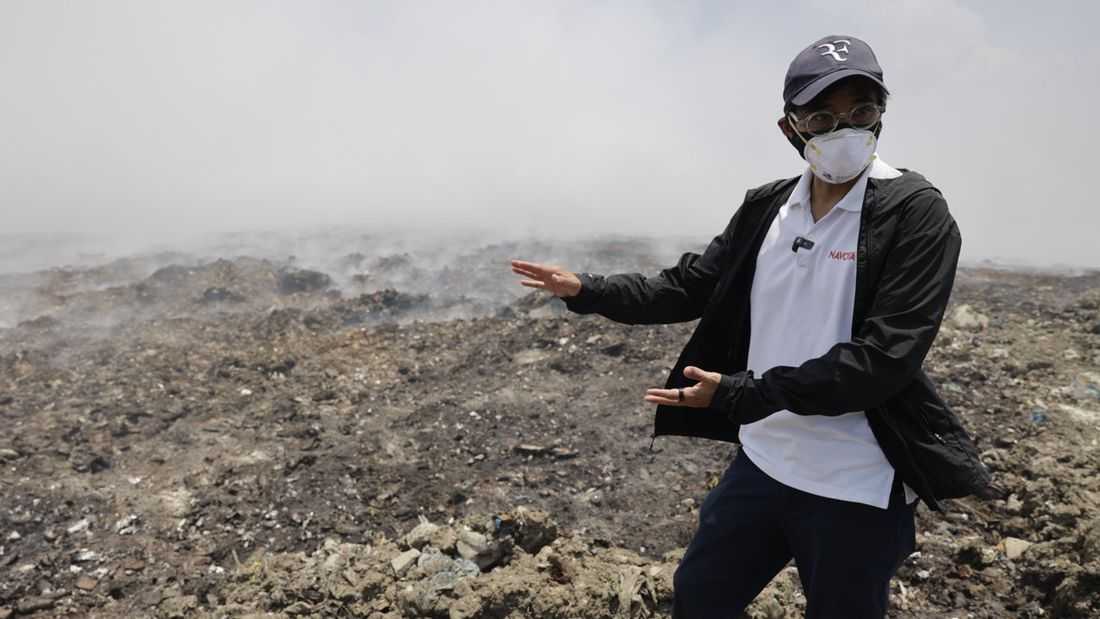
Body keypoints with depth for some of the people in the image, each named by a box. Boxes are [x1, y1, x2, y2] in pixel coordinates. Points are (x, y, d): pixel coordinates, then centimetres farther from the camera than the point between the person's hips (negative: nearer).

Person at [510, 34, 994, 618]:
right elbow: (690, 286, 7)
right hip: (761, 462, 5)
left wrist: (741, 393, -25)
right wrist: (586, 290, -2)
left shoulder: (917, 213, -14)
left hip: (855, 487, -5)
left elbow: (883, 359, -22)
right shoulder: (766, 207, 2)